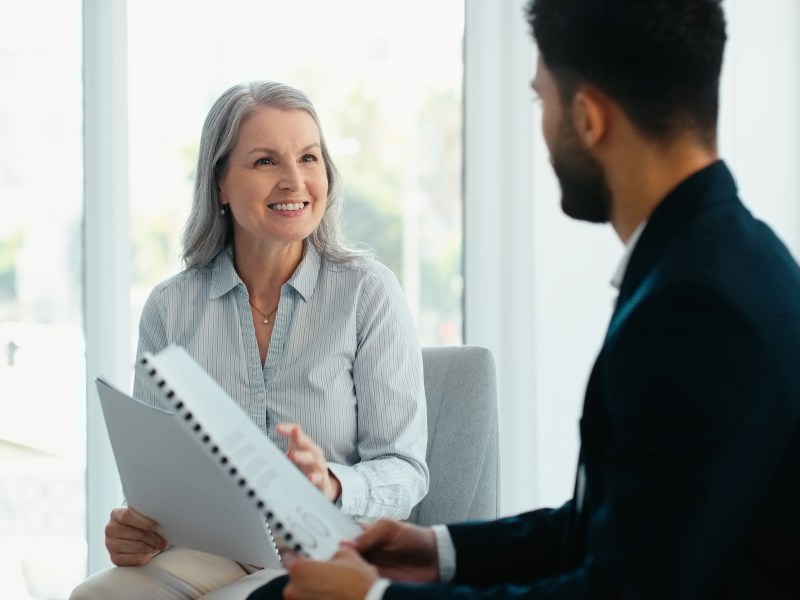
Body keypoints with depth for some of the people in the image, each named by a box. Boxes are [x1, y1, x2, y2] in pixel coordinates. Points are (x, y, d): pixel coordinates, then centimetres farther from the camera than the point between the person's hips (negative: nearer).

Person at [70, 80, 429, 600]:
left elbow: (405, 472, -4)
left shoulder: (369, 291, -3)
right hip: (209, 552, 4)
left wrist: (331, 485, -26)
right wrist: (133, 528, -14)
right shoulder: (170, 308, 7)